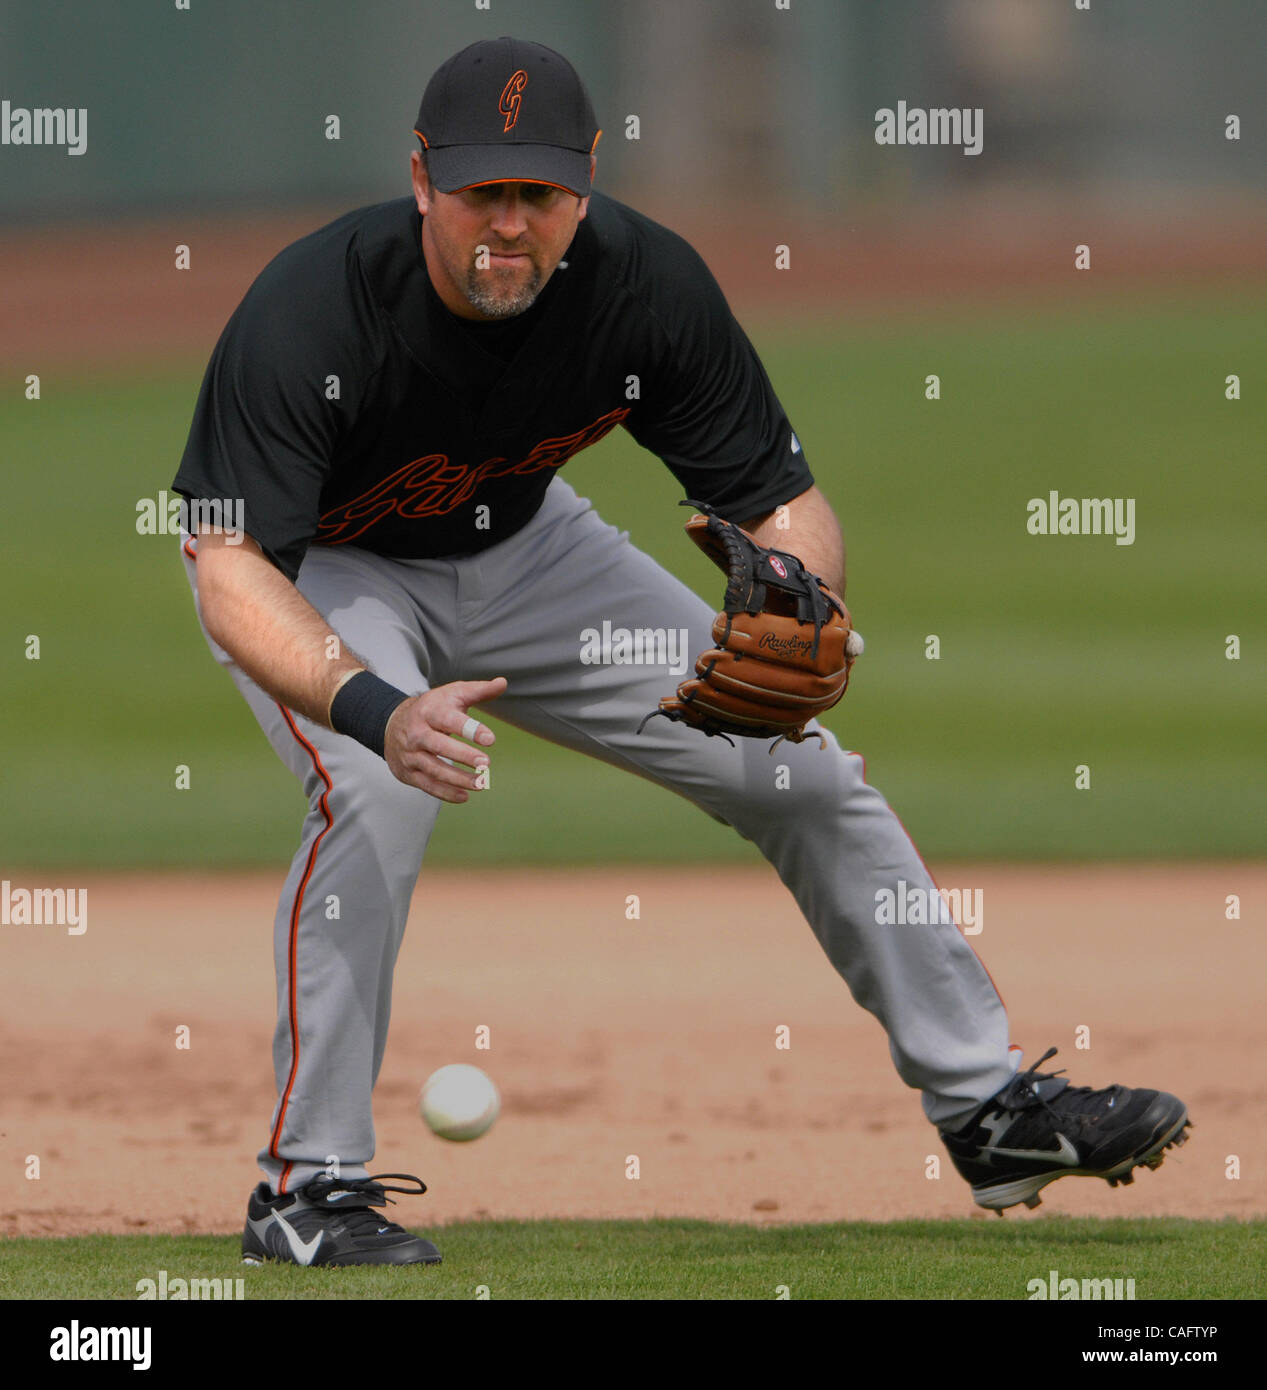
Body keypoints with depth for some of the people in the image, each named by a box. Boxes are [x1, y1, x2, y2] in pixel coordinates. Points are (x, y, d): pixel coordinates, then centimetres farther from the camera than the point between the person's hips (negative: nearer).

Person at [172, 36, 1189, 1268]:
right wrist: (372, 705, -60)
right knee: (379, 789, -34)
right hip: (319, 575, -4)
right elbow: (233, 575, -43)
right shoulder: (309, 313, -37)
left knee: (799, 770, 2)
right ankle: (308, 1188, -22)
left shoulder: (647, 284, -26)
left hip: (515, 550, 5)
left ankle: (988, 1104, 17)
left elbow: (785, 504, -18)